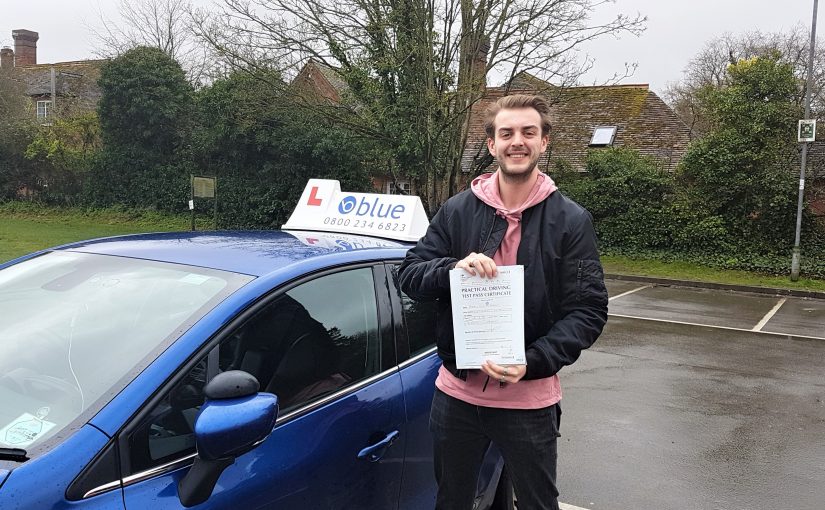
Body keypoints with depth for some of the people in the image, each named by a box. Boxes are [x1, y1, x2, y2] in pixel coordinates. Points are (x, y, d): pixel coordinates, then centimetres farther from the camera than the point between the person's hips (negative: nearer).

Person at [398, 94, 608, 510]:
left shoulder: (571, 220, -6)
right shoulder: (456, 210, 0)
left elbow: (589, 311, -8)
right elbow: (409, 274, 0)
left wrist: (532, 361, -23)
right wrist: (453, 267, -22)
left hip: (530, 400, -2)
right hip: (456, 393, 2)